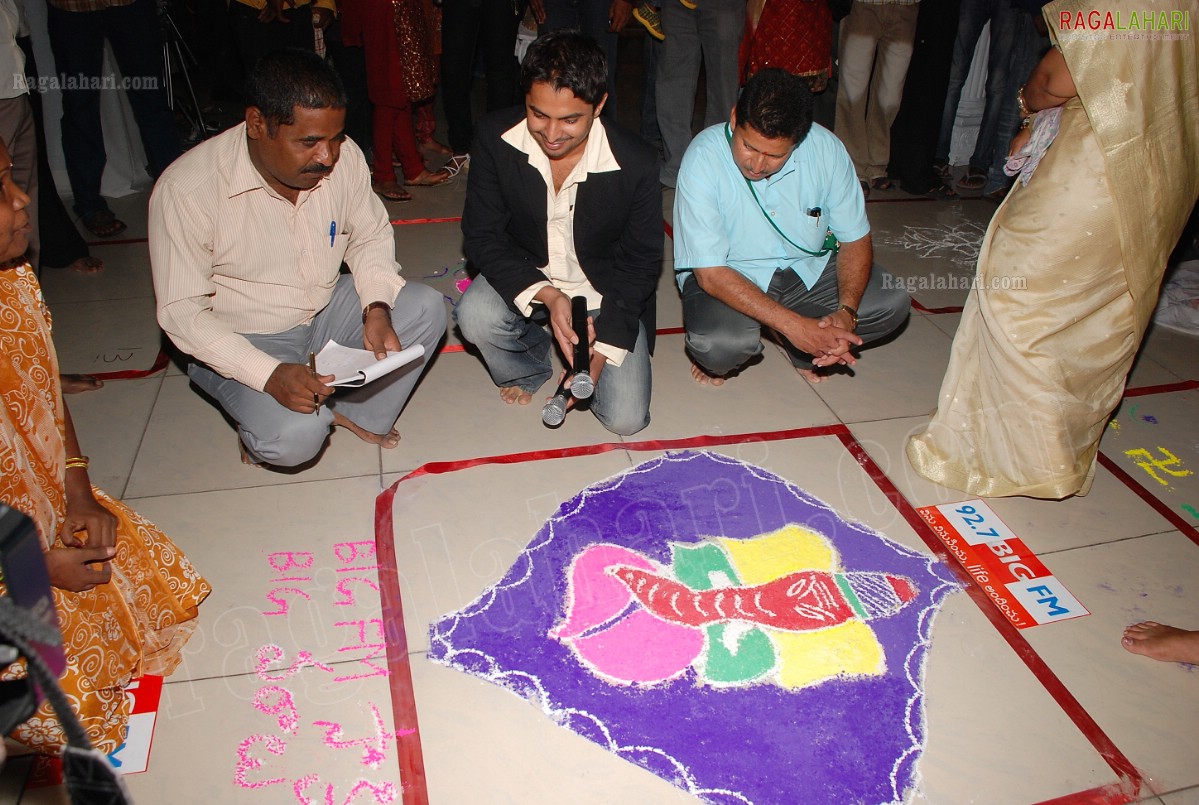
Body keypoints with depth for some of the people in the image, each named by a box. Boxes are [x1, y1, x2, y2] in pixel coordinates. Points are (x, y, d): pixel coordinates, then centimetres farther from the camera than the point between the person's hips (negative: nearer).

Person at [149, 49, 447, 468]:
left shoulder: (343, 156, -13)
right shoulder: (186, 190, -25)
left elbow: (370, 236, 2)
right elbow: (181, 312, -21)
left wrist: (376, 308, -18)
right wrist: (270, 375, -34)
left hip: (326, 312, 5)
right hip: (243, 341, -5)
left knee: (425, 308, -16)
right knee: (296, 437, -29)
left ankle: (358, 412, 0)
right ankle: (263, 421, 8)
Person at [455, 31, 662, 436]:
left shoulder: (637, 163, -23)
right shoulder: (496, 138, -19)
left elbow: (641, 262, -12)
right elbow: (482, 235, -14)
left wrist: (602, 351, -20)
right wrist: (546, 296, -30)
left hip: (606, 291, -1)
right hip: (527, 276, 1)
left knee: (625, 418, -12)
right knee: (475, 318, -31)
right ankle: (527, 368, 6)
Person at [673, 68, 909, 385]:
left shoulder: (826, 148, -15)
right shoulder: (704, 158, -25)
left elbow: (856, 239, -6)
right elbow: (711, 274, -27)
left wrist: (846, 313, -25)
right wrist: (794, 325, -33)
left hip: (807, 269, 4)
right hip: (728, 275, -4)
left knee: (893, 303, -15)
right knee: (717, 345, -35)